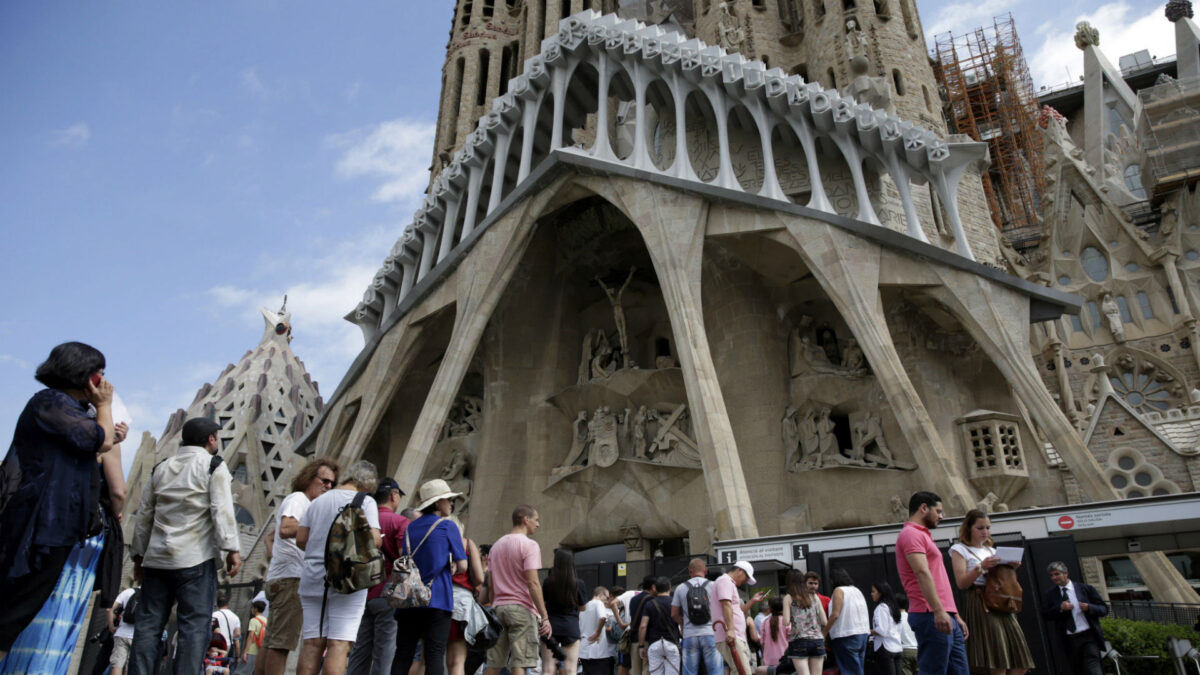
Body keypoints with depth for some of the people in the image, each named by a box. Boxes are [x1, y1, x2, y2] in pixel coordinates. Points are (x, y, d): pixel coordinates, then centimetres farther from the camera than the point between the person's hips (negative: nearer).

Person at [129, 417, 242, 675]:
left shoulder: (161, 468, 16)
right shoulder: (214, 467, -1)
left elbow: (144, 515, 18)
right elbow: (222, 510, -12)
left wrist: (139, 554, 24)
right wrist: (231, 549, -14)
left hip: (157, 557, 6)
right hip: (195, 558, -5)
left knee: (148, 624, 9)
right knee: (195, 625, -5)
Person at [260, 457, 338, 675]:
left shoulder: (302, 503, 25)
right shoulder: (298, 498, -6)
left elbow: (272, 534, 35)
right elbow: (285, 529, -25)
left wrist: (273, 556, 25)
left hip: (278, 579, 11)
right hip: (291, 578, -11)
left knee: (272, 642, 11)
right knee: (282, 642, -13)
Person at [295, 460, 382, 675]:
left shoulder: (318, 501, 14)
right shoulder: (365, 501, -2)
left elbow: (300, 539, 9)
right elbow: (373, 540, -12)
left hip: (313, 577, 5)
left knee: (312, 643, 7)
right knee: (339, 644, -5)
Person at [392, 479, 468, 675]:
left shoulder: (410, 527, 14)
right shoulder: (447, 526, -2)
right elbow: (462, 566, -6)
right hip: (437, 599, -5)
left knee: (403, 654, 7)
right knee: (435, 655, -4)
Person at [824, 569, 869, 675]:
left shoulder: (839, 590, -6)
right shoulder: (857, 590, 17)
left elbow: (835, 615, -14)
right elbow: (863, 614, 14)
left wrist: (824, 632, -10)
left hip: (847, 635, -8)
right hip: (863, 633, 8)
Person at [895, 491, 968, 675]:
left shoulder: (922, 535, 26)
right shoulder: (911, 534, -7)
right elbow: (922, 573, -20)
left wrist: (956, 615, 25)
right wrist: (938, 611, -28)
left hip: (946, 618, 10)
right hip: (931, 618, -10)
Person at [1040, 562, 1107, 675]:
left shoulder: (1085, 588, 5)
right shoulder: (1050, 595, 8)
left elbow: (1104, 609, 4)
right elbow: (1045, 615, -2)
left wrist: (1089, 607, -16)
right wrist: (1060, 608, -18)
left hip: (1089, 636, -2)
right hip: (1069, 640, 2)